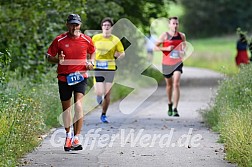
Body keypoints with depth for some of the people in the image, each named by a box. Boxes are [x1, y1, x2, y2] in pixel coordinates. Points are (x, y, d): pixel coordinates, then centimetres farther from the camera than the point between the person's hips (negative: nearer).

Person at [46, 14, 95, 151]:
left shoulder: (86, 40, 2)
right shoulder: (59, 40, -1)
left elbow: (92, 52, 22)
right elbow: (49, 56, 5)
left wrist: (90, 62, 2)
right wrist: (57, 60, -16)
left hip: (80, 76, -1)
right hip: (64, 77, 1)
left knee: (78, 104, -18)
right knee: (66, 107, 10)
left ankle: (76, 138, -20)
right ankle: (68, 135, 31)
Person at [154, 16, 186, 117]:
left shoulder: (182, 36, 2)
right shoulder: (164, 35, -5)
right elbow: (155, 47, -4)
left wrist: (183, 52, -3)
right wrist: (166, 48, -18)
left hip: (177, 63, 0)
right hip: (166, 64, 0)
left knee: (176, 84, -16)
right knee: (169, 84, 15)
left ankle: (175, 109, -16)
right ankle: (170, 103, 41)